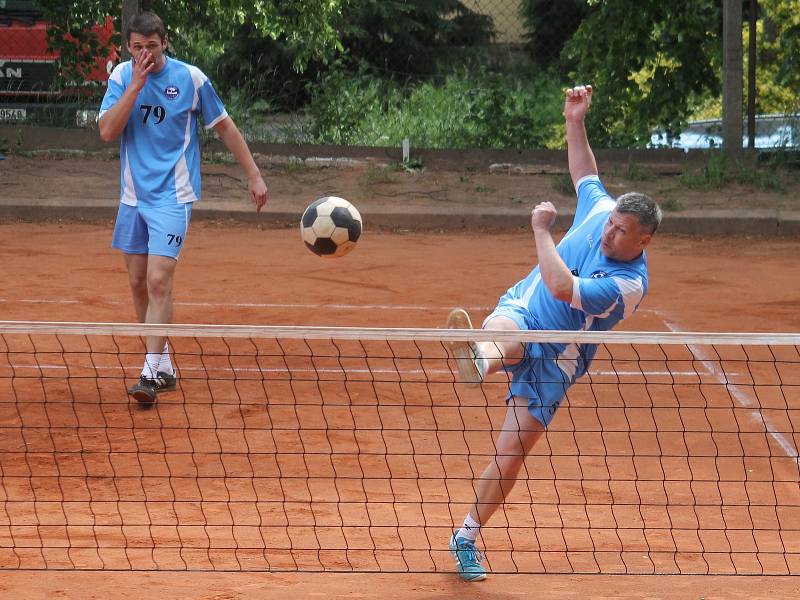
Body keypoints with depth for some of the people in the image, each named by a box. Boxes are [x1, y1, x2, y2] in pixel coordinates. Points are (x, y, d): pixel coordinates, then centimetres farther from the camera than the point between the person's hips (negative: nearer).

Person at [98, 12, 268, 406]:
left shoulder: (190, 78, -6)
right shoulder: (122, 76, 1)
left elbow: (224, 127, 5)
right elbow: (107, 132, -12)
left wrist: (254, 176, 4)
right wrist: (137, 84, -17)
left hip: (172, 196, -4)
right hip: (133, 196, 4)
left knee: (159, 281, -16)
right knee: (138, 284, 8)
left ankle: (151, 373, -17)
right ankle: (164, 368, 21)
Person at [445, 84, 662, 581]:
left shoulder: (629, 283, -24)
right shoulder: (601, 209, -6)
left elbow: (562, 287, -35)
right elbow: (585, 173, 18)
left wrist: (542, 230, -27)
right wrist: (575, 122, 8)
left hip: (554, 363, -3)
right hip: (521, 312, 4)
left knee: (510, 455, -7)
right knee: (505, 337, -38)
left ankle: (467, 538, 8)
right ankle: (477, 361, -74)